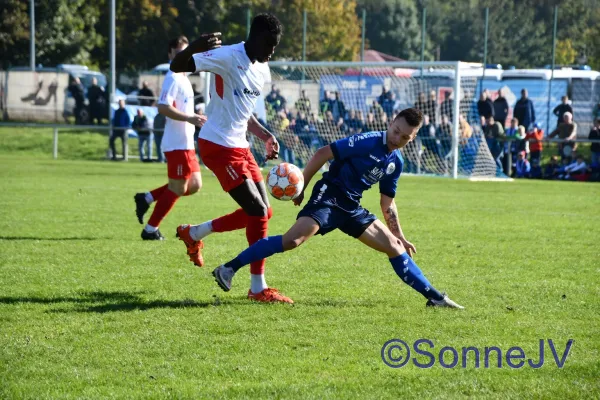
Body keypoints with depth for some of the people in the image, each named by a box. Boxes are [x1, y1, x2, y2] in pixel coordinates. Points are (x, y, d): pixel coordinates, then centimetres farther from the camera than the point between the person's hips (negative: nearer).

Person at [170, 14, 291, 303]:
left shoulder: (262, 71, 12)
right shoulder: (228, 57, -15)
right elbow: (176, 66, -20)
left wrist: (265, 136, 11)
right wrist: (196, 47, -40)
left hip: (240, 148, 9)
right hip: (217, 147, -9)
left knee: (263, 212, 8)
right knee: (258, 211, -13)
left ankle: (194, 233, 26)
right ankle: (258, 288, -4)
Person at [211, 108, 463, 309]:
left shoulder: (396, 163, 11)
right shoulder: (368, 142, -13)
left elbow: (387, 203, 23)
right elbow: (323, 153, -13)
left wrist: (400, 236, 23)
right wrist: (300, 188, -11)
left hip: (352, 209, 8)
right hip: (329, 197, -8)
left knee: (394, 247, 5)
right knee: (293, 239, -26)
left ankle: (434, 297, 12)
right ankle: (229, 269, -22)